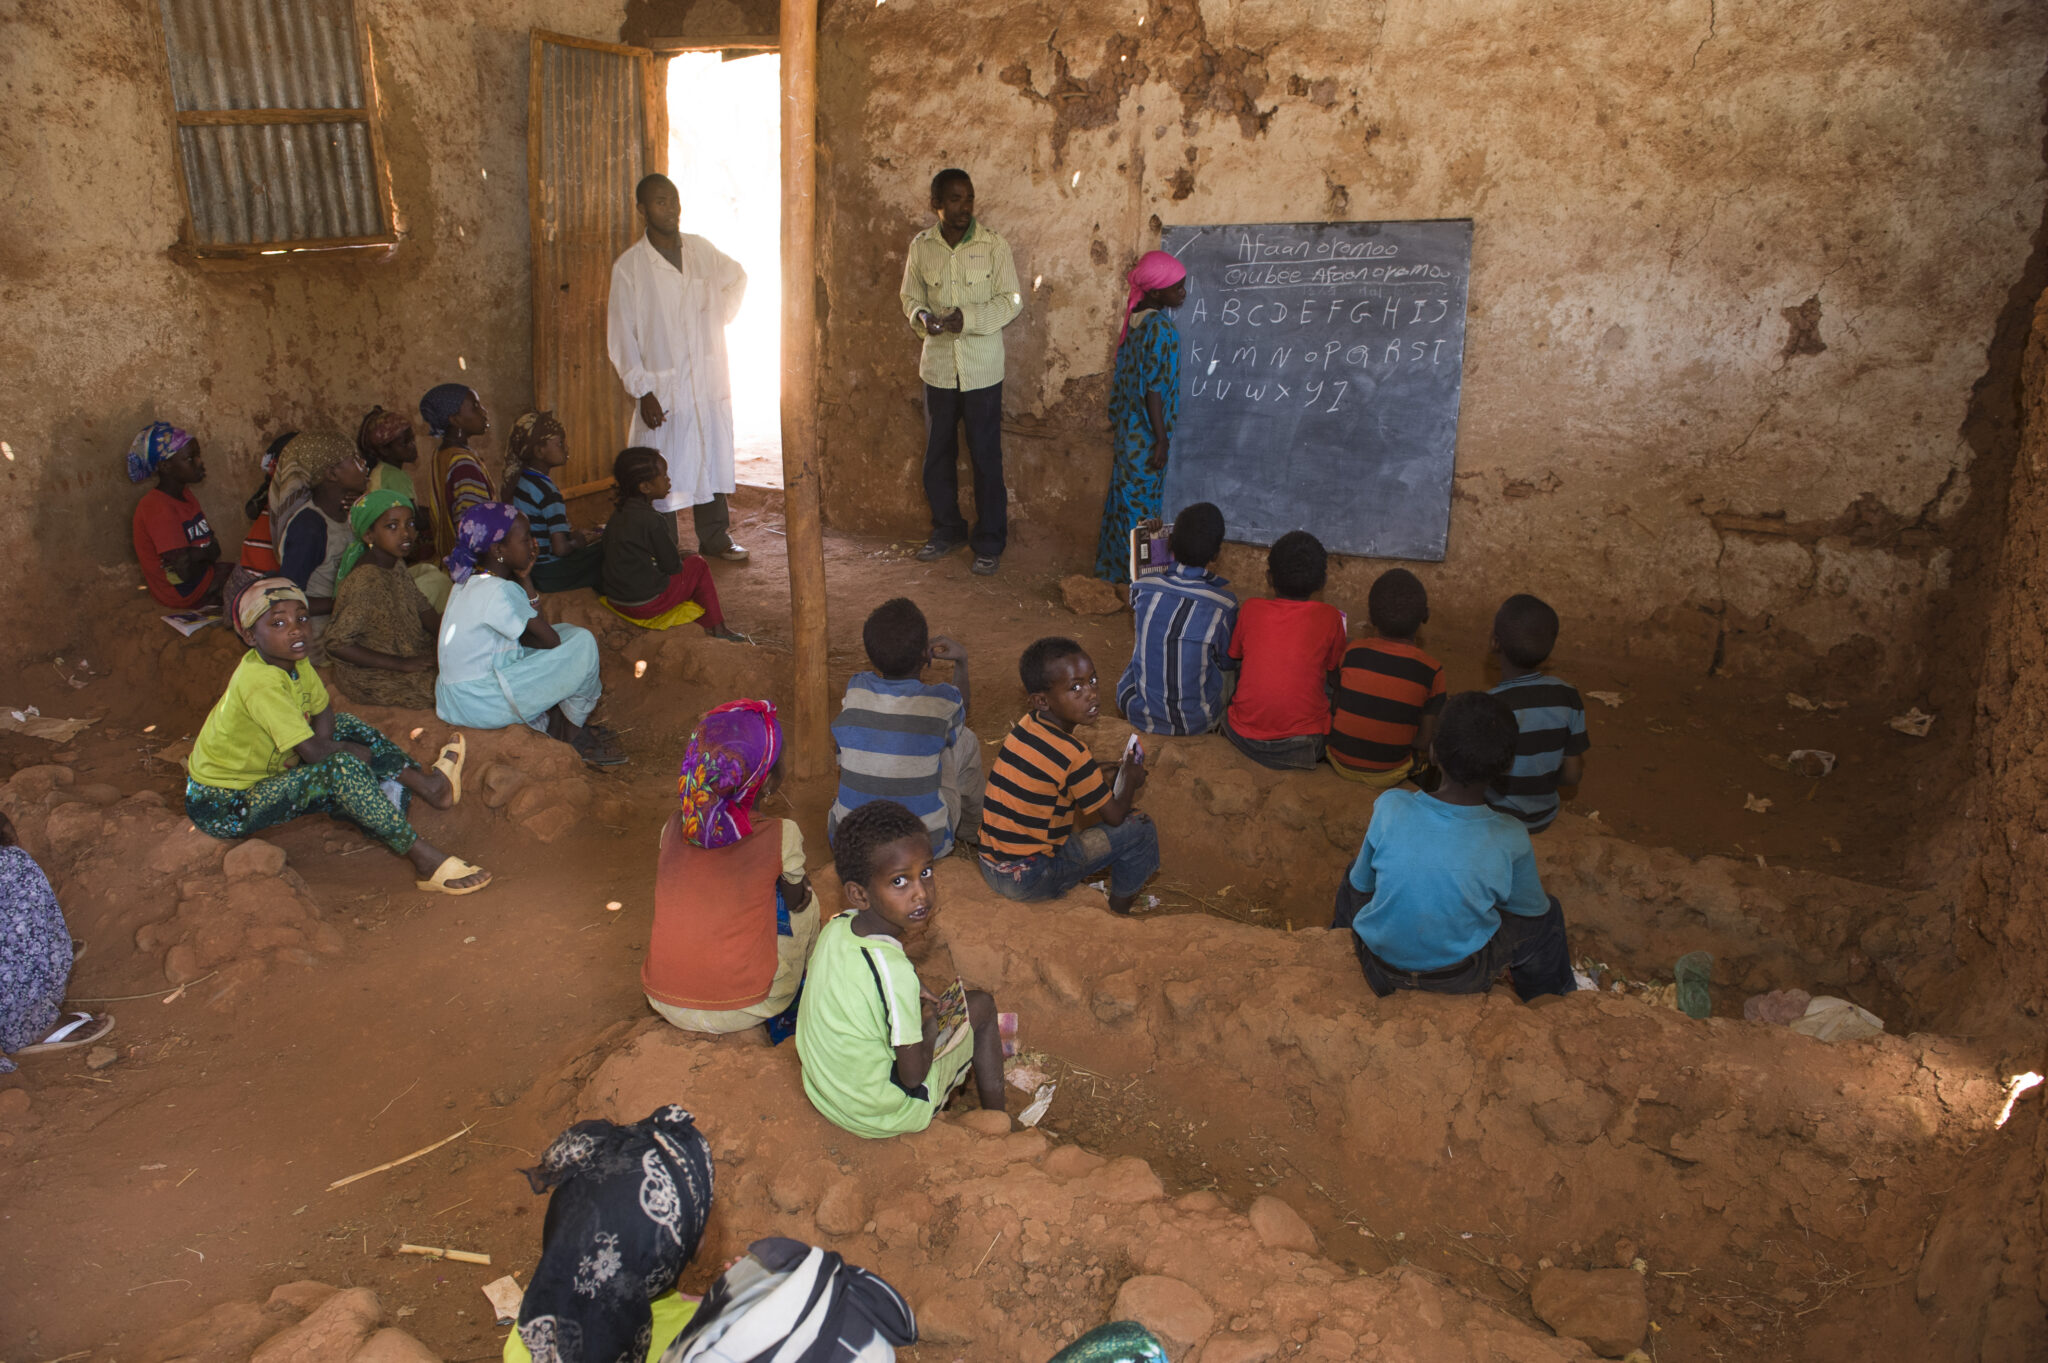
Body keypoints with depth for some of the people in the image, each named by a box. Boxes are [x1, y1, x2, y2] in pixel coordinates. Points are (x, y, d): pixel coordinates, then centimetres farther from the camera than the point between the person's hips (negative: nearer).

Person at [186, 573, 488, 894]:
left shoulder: (294, 660, -3)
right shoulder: (260, 682, -29)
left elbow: (323, 713, 9)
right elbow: (314, 751, -30)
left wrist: (326, 745, -11)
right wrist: (359, 752, -11)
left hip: (262, 775, 10)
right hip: (223, 810, -10)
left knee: (346, 727, 7)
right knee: (342, 767, -27)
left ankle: (428, 783, 4)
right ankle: (423, 857, -25)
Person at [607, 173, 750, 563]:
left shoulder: (702, 250, 5)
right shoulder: (629, 266, -6)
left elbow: (737, 277, 27)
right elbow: (621, 338, -6)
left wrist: (723, 313, 14)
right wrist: (642, 391, -11)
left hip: (710, 380, 4)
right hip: (663, 387, -4)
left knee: (713, 457, 11)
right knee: (662, 473, -2)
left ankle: (715, 538, 24)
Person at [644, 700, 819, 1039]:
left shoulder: (673, 827, -3)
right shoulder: (781, 837, -15)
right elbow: (796, 901, 1)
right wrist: (800, 883, 24)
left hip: (664, 1001, 4)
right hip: (743, 1009, -4)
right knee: (806, 903, 18)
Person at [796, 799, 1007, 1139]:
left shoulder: (836, 927, -13)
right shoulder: (894, 971, -34)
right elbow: (913, 1075, -23)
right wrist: (931, 1023, -7)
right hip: (882, 1117, -7)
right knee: (980, 1005, 6)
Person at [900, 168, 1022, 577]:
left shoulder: (993, 246, -7)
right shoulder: (921, 247, 1)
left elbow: (1011, 301, -7)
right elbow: (910, 297, 9)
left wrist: (967, 318, -21)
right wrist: (922, 317, -14)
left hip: (982, 370, -3)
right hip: (938, 367, 3)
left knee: (986, 458, 2)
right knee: (938, 456, 13)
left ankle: (989, 542, 14)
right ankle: (946, 530, 31)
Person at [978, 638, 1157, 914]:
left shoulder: (1025, 727, 1)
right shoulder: (1072, 754, -22)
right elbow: (1114, 816, -9)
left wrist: (1112, 778, 8)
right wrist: (1131, 780, 9)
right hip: (1025, 880, -8)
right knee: (1139, 828, -3)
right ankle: (1119, 914, 16)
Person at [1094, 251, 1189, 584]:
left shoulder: (1135, 318, 4)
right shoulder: (1160, 327, -22)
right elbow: (1153, 388, -22)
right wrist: (1161, 438, -18)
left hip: (1127, 426, 9)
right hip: (1146, 431, -9)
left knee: (1125, 492, 18)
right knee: (1141, 498, 2)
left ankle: (1114, 566, 31)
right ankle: (1136, 574, 14)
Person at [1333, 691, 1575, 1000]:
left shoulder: (1390, 807, -24)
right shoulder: (1510, 841, -24)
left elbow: (1361, 884, -7)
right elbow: (1530, 909, -4)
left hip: (1382, 962, 1)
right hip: (1460, 978, -1)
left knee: (1353, 875, 32)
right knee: (1548, 916, 24)